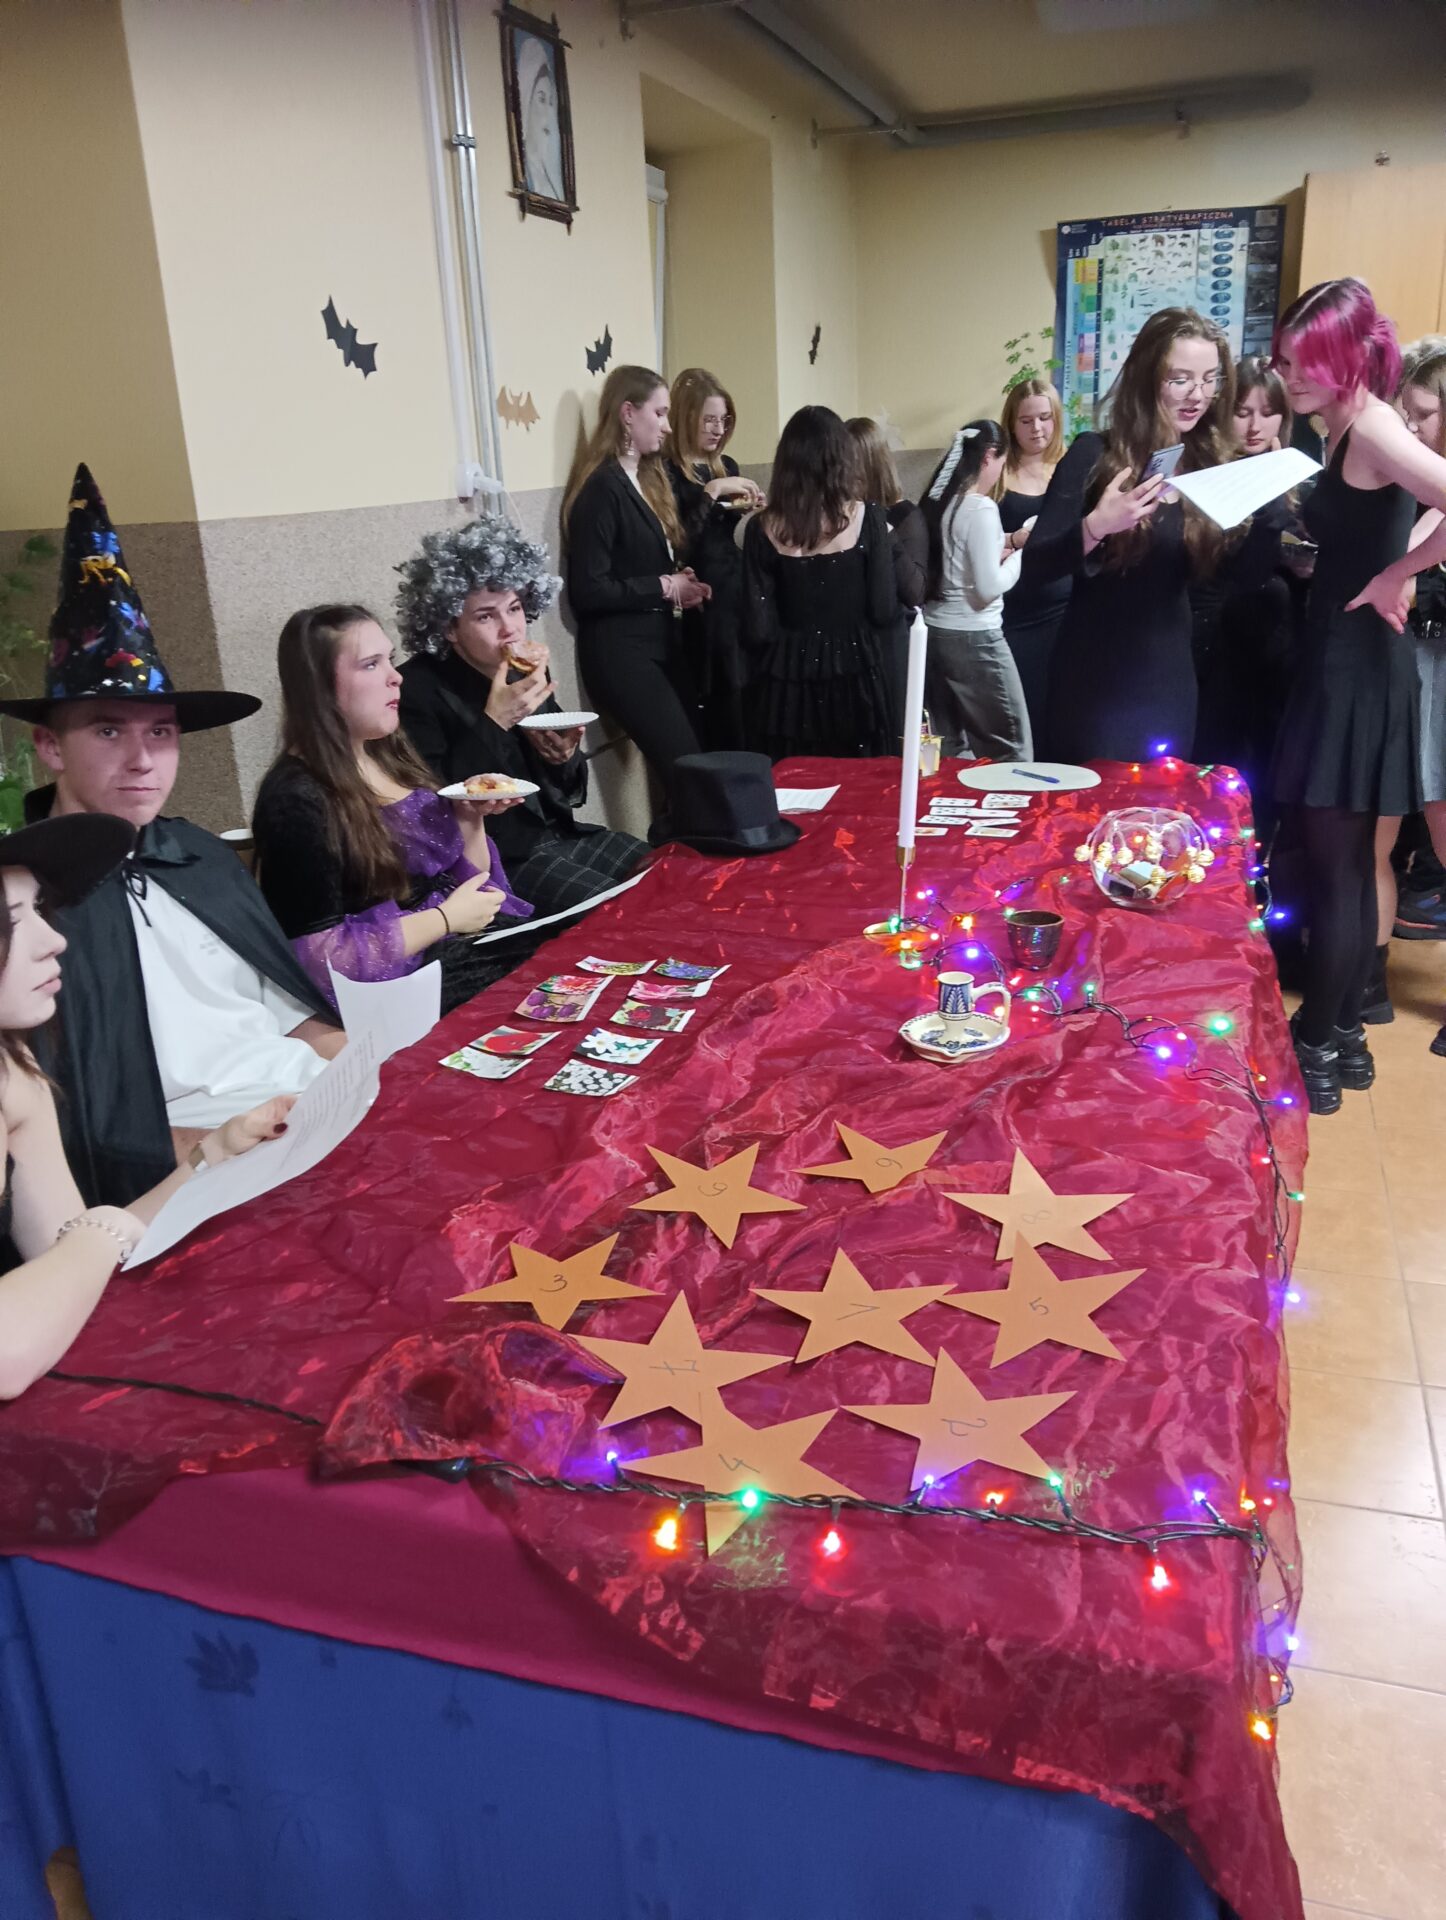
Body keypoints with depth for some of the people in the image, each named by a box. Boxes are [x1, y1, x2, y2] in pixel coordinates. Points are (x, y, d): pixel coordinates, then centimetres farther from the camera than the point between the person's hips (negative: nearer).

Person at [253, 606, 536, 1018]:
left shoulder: (391, 756, 10)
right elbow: (318, 957, -20)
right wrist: (446, 918, -16)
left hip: (466, 951, 8)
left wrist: (469, 817, -1)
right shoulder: (296, 800, -15)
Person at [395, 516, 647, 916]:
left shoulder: (525, 668, 6)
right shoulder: (417, 691, -14)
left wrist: (566, 758, -9)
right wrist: (493, 723, -25)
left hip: (557, 834, 7)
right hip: (496, 858, -7)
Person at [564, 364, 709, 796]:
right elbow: (587, 591, -19)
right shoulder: (601, 487, -12)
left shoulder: (650, 477, 15)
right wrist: (664, 587, -12)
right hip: (621, 652, -9)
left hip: (665, 644, 9)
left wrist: (681, 584, 3)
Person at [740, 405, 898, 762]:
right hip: (855, 676, -1)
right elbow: (884, 611, -7)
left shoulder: (764, 528, -5)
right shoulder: (868, 519, -7)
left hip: (787, 683, 1)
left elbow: (757, 628, -5)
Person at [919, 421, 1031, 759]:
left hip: (936, 631, 9)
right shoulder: (981, 508, -15)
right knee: (1011, 751, 0)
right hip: (973, 637, -8)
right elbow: (989, 588, -17)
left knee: (951, 749, 14)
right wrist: (1019, 556, -1)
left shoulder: (937, 500, 7)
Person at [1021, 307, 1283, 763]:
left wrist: (1269, 501, -11)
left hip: (1171, 682, 4)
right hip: (1095, 682, -4)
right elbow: (1032, 569, -14)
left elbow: (1247, 573, 4)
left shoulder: (1208, 463, 3)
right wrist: (1094, 528, -31)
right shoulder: (1095, 455, -9)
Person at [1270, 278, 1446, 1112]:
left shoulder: (1371, 427, -15)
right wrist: (1299, 543, 2)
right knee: (1348, 863, 14)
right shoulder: (1355, 428, 13)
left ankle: (1317, 1049, 7)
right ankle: (1342, 1034, 24)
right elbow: (1357, 543, 14)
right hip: (1351, 664, 10)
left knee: (1334, 866, -3)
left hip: (1357, 670, -10)